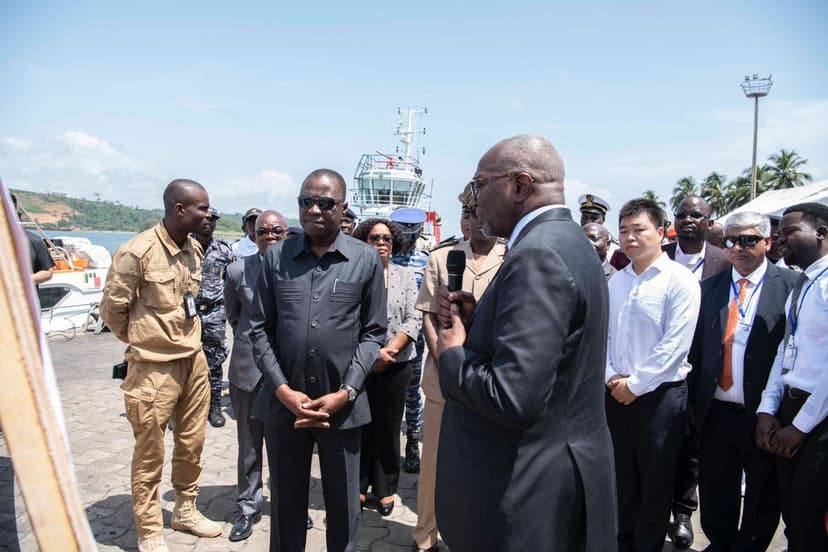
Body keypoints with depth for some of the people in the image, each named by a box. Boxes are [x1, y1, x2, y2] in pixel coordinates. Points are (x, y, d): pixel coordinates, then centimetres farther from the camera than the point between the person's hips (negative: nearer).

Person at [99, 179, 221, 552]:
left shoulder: (193, 249, 3)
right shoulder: (138, 252, -18)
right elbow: (112, 308, -9)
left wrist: (186, 337, 14)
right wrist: (143, 340, 5)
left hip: (194, 359, 7)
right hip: (154, 367, -6)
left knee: (191, 444, 18)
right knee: (150, 455, 8)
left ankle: (185, 510, 38)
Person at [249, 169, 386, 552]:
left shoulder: (367, 260, -1)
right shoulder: (276, 257, 2)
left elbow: (374, 332, -1)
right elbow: (260, 328, 2)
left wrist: (345, 393, -11)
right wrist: (283, 390, -9)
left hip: (342, 405, -1)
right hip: (283, 403, 1)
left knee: (343, 507, 14)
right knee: (286, 503, 17)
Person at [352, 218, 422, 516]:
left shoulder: (406, 275, 6)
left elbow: (414, 318, -2)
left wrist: (390, 350, -13)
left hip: (396, 363, 1)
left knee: (388, 427, 11)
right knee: (360, 425, 8)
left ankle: (385, 489, 25)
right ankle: (358, 486, 24)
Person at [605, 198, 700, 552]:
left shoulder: (679, 280, -10)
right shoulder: (616, 281, 9)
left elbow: (675, 344, -15)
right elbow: (604, 335, 10)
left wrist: (635, 384, -14)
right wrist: (611, 377, -5)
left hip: (660, 395, -5)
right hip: (616, 394, 5)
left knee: (655, 482, 10)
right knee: (622, 479, 18)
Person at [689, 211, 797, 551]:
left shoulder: (792, 286, -6)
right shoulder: (710, 287, 6)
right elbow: (696, 348, 7)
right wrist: (693, 401, 5)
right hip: (715, 413, 3)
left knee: (762, 497, 16)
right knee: (715, 497, 16)